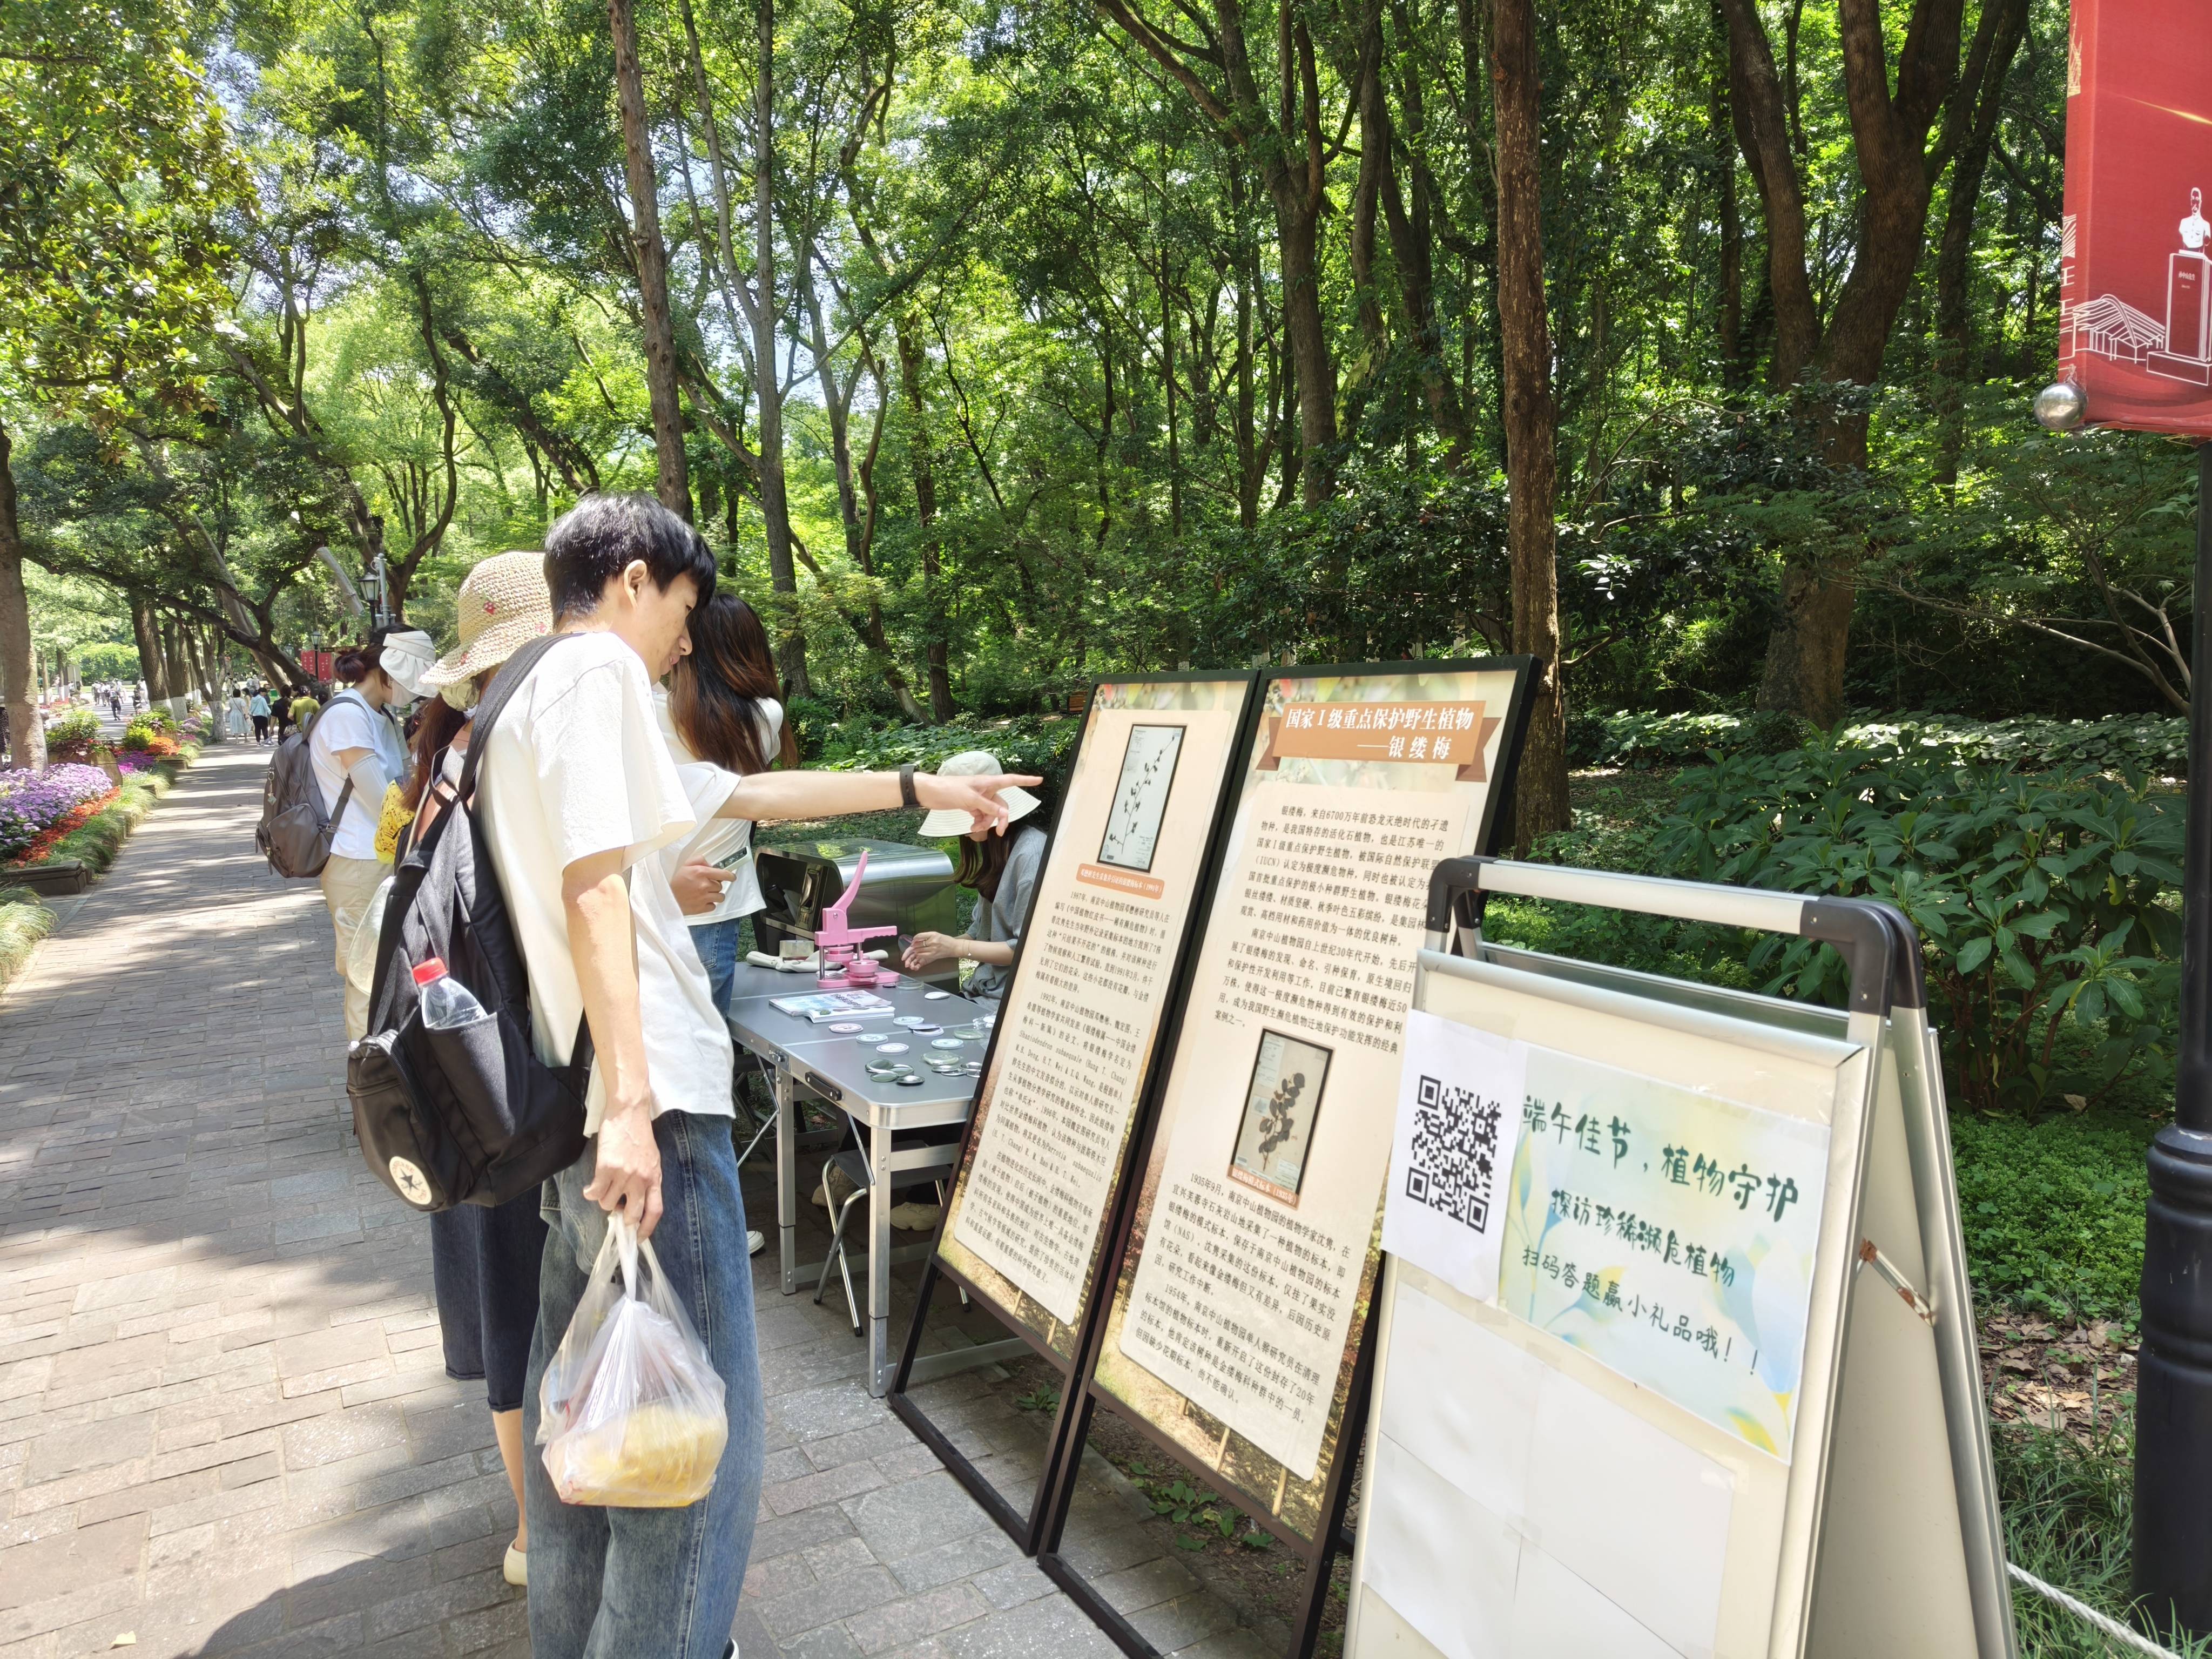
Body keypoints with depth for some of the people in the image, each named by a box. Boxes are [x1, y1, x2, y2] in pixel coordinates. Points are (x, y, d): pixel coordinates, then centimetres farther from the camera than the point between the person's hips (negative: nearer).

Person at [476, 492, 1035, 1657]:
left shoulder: (533, 694, 23)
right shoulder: (598, 669, -8)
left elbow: (749, 794, 25)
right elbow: (594, 886, -19)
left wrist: (919, 791, 27)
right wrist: (632, 1104, -24)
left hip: (576, 1113, 11)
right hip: (649, 1103, -11)